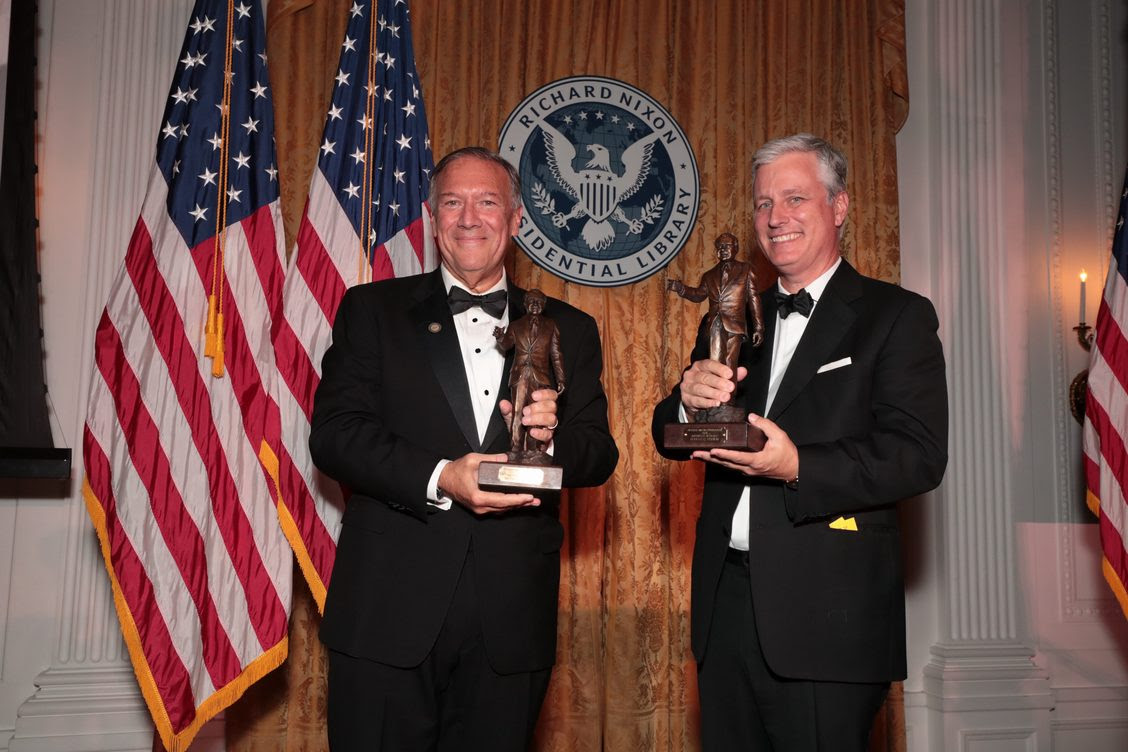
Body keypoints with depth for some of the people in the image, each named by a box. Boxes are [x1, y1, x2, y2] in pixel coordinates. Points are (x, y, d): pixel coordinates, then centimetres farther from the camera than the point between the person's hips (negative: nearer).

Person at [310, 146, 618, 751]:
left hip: (510, 621, 2)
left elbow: (599, 456, 8)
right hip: (389, 610, -1)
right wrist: (438, 479, -19)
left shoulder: (568, 330, 10)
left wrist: (551, 436, -14)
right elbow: (333, 433, -4)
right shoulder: (372, 310, 5)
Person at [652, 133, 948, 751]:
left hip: (826, 611, -5)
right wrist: (689, 398, -11)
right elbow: (671, 439, 11)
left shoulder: (896, 316, -2)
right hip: (727, 600, 5)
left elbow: (920, 455, -13)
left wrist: (798, 468, -26)